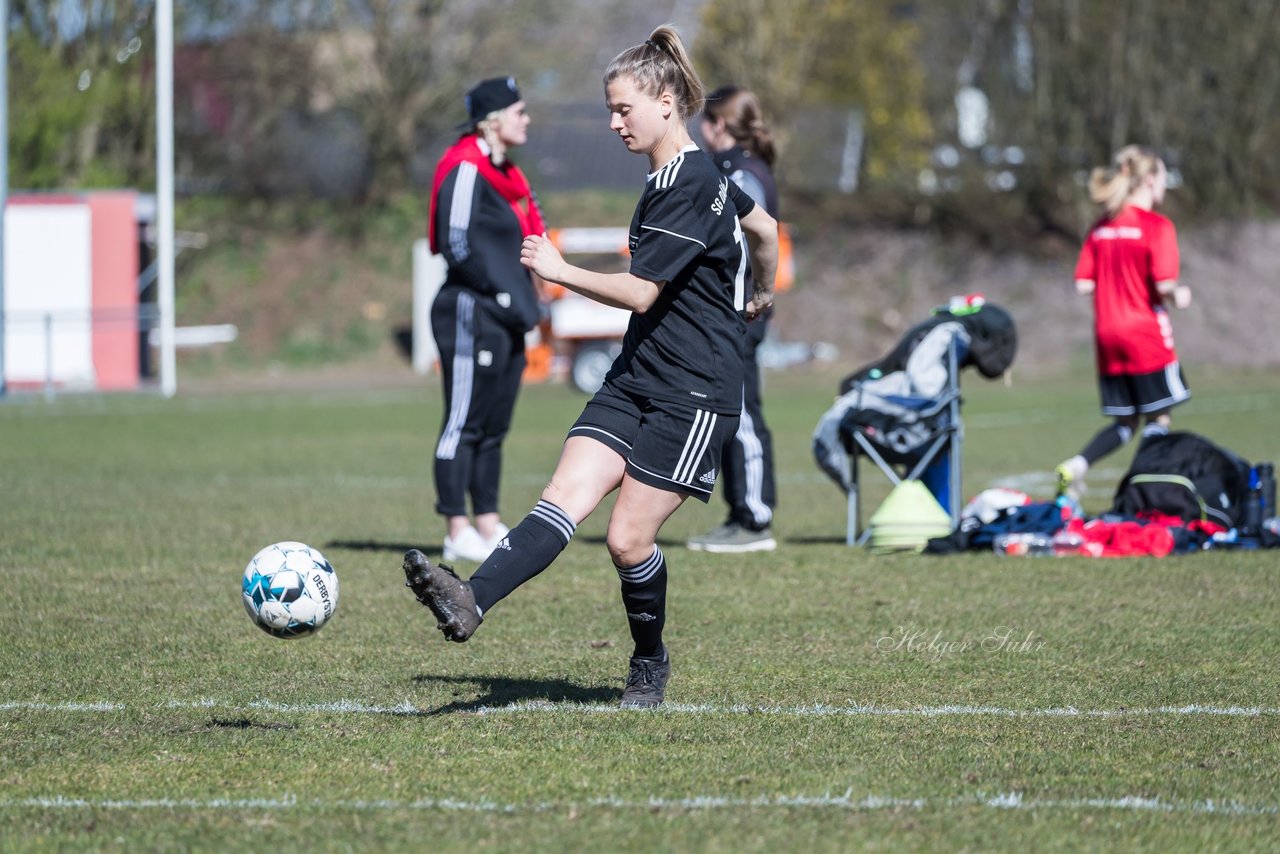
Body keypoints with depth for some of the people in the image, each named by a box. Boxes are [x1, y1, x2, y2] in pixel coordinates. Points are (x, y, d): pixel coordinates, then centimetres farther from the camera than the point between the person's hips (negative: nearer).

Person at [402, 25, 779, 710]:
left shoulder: (687, 186, -17)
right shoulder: (698, 173, 13)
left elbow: (639, 293, -19)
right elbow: (765, 227, 29)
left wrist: (559, 271, -14)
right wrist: (762, 296, 46)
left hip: (695, 394, -9)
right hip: (636, 378, 9)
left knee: (628, 538, -6)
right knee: (566, 497, -11)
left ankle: (650, 665, 18)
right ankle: (470, 603, -29)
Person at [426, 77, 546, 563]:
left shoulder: (504, 173, 17)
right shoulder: (466, 170, -12)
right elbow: (457, 244, -18)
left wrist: (524, 300, 7)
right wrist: (503, 296, -17)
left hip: (505, 320, 9)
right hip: (471, 312, -9)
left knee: (493, 427, 11)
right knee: (465, 423, -6)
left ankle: (488, 527, 15)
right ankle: (458, 534, -5)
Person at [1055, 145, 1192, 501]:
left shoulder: (1100, 228, 8)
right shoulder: (1157, 226, -10)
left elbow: (1083, 285, 4)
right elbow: (1164, 283, -18)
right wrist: (1179, 294, 3)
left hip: (1107, 336, 6)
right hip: (1147, 336, -6)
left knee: (1124, 422, 14)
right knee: (1159, 418, 4)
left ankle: (1075, 466, -5)